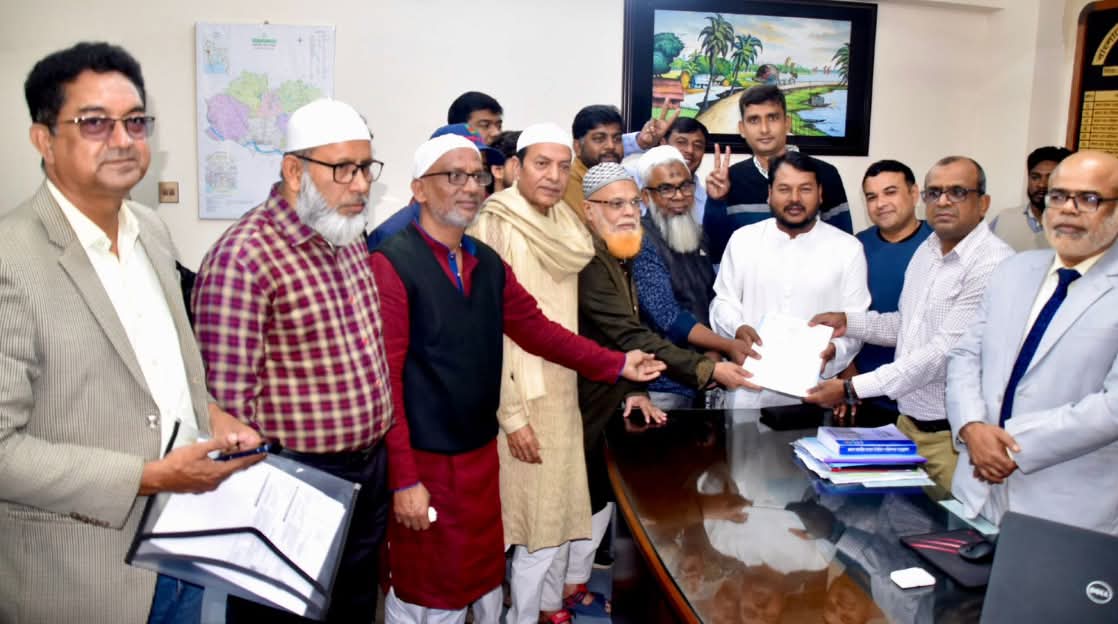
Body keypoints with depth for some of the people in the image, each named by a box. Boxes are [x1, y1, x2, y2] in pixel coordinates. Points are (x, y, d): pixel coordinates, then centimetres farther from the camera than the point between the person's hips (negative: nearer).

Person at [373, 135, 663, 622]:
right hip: (424, 460, -7)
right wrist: (404, 477, -19)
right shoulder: (391, 265, -16)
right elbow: (384, 378, -18)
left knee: (485, 581, 22)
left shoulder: (488, 263, 7)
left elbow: (535, 328, 11)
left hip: (481, 452, 7)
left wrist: (615, 364, 4)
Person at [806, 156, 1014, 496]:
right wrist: (848, 322, 5)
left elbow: (944, 352, -24)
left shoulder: (993, 264, -19)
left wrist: (852, 389, -24)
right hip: (908, 421, 7)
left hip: (953, 434, -7)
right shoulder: (926, 251, 8)